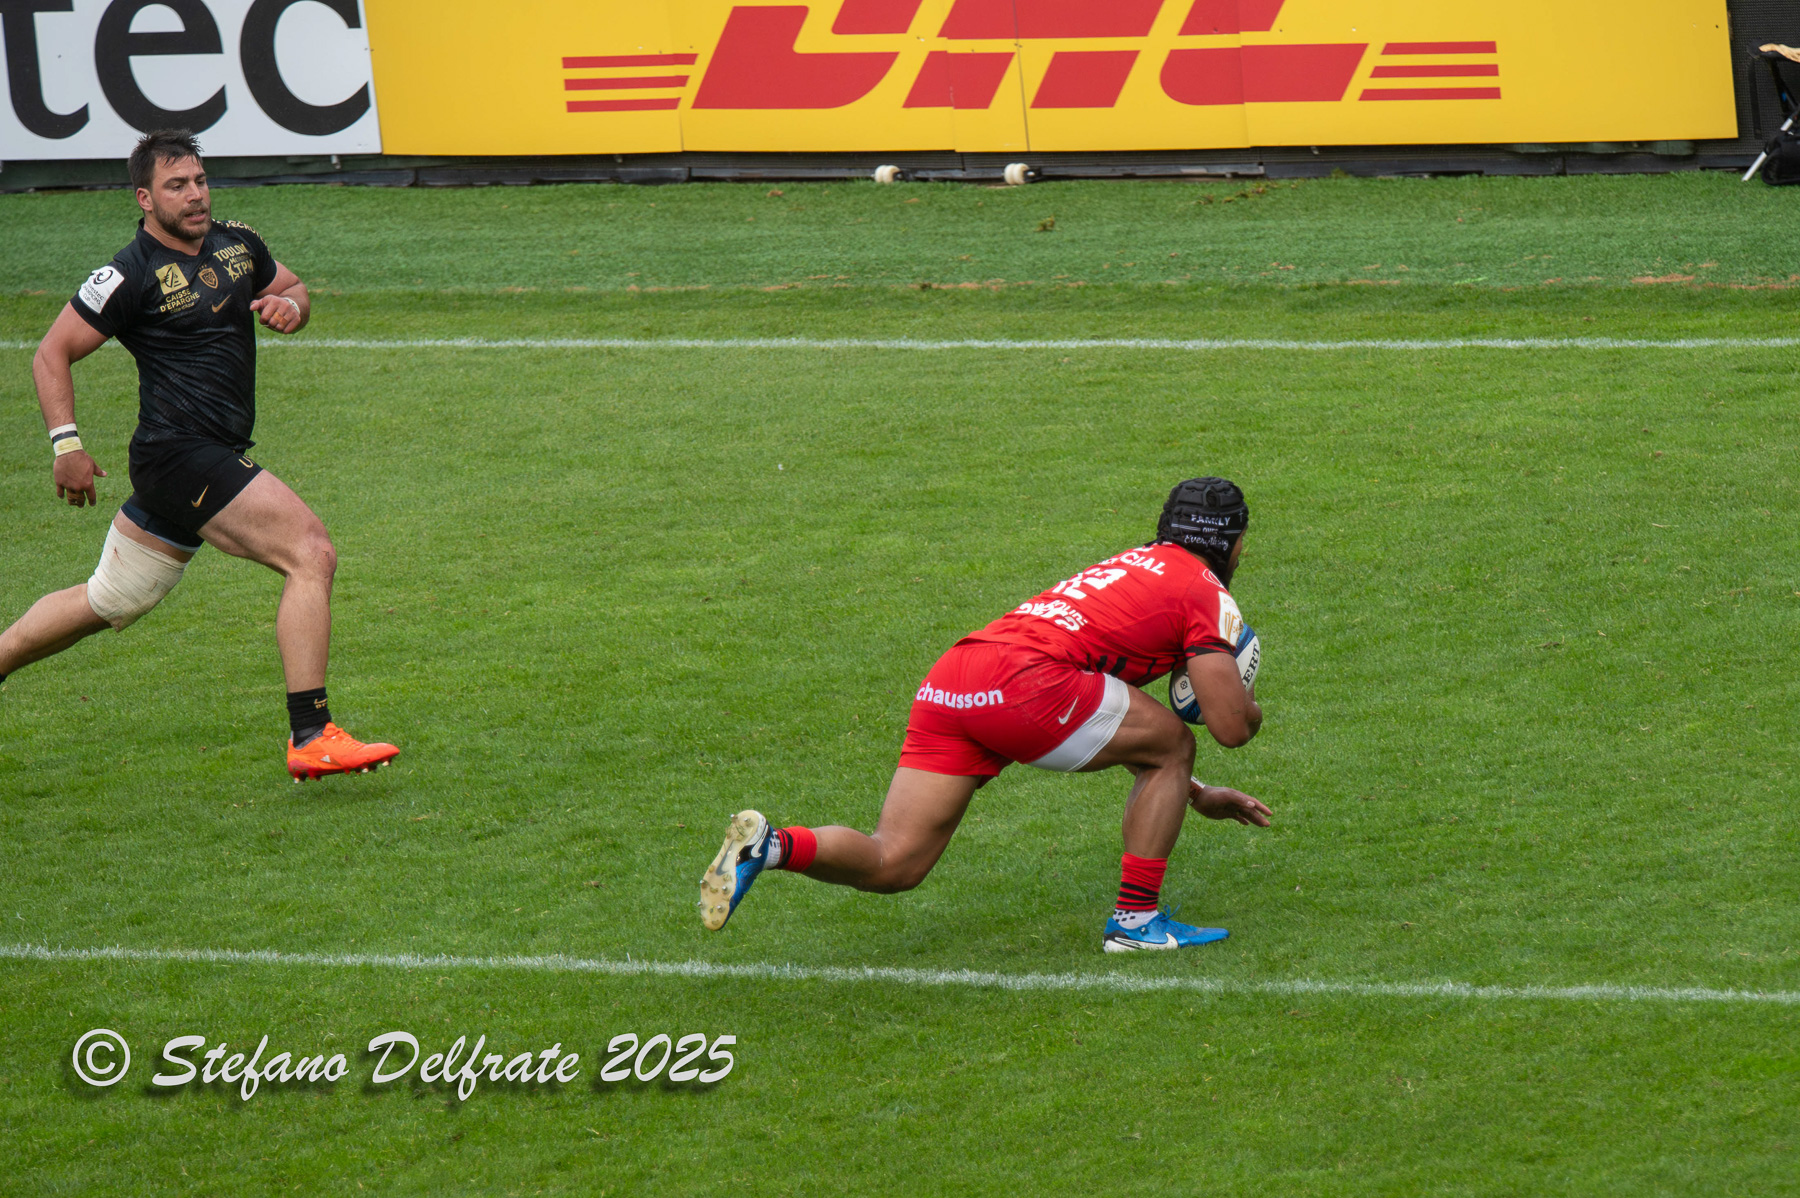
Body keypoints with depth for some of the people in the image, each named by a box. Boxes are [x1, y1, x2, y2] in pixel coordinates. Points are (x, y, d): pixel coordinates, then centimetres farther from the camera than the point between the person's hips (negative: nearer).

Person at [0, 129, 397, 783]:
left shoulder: (238, 244, 10)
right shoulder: (132, 275, -11)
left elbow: (291, 288, 27)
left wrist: (291, 304, 3)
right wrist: (67, 444, -13)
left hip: (217, 454, 9)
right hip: (181, 453, -9)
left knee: (110, 602, 18)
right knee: (311, 552, -18)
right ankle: (310, 739, -20)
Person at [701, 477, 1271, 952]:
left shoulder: (1130, 567, 37)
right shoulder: (1204, 589, 12)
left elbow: (1113, 731, 45)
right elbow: (1232, 726, 5)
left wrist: (1196, 795, 48)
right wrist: (1246, 703, 29)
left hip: (946, 681, 7)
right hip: (1021, 678, -7)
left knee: (892, 864, 7)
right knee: (1173, 745, 11)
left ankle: (770, 846, -15)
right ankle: (1136, 919, 9)